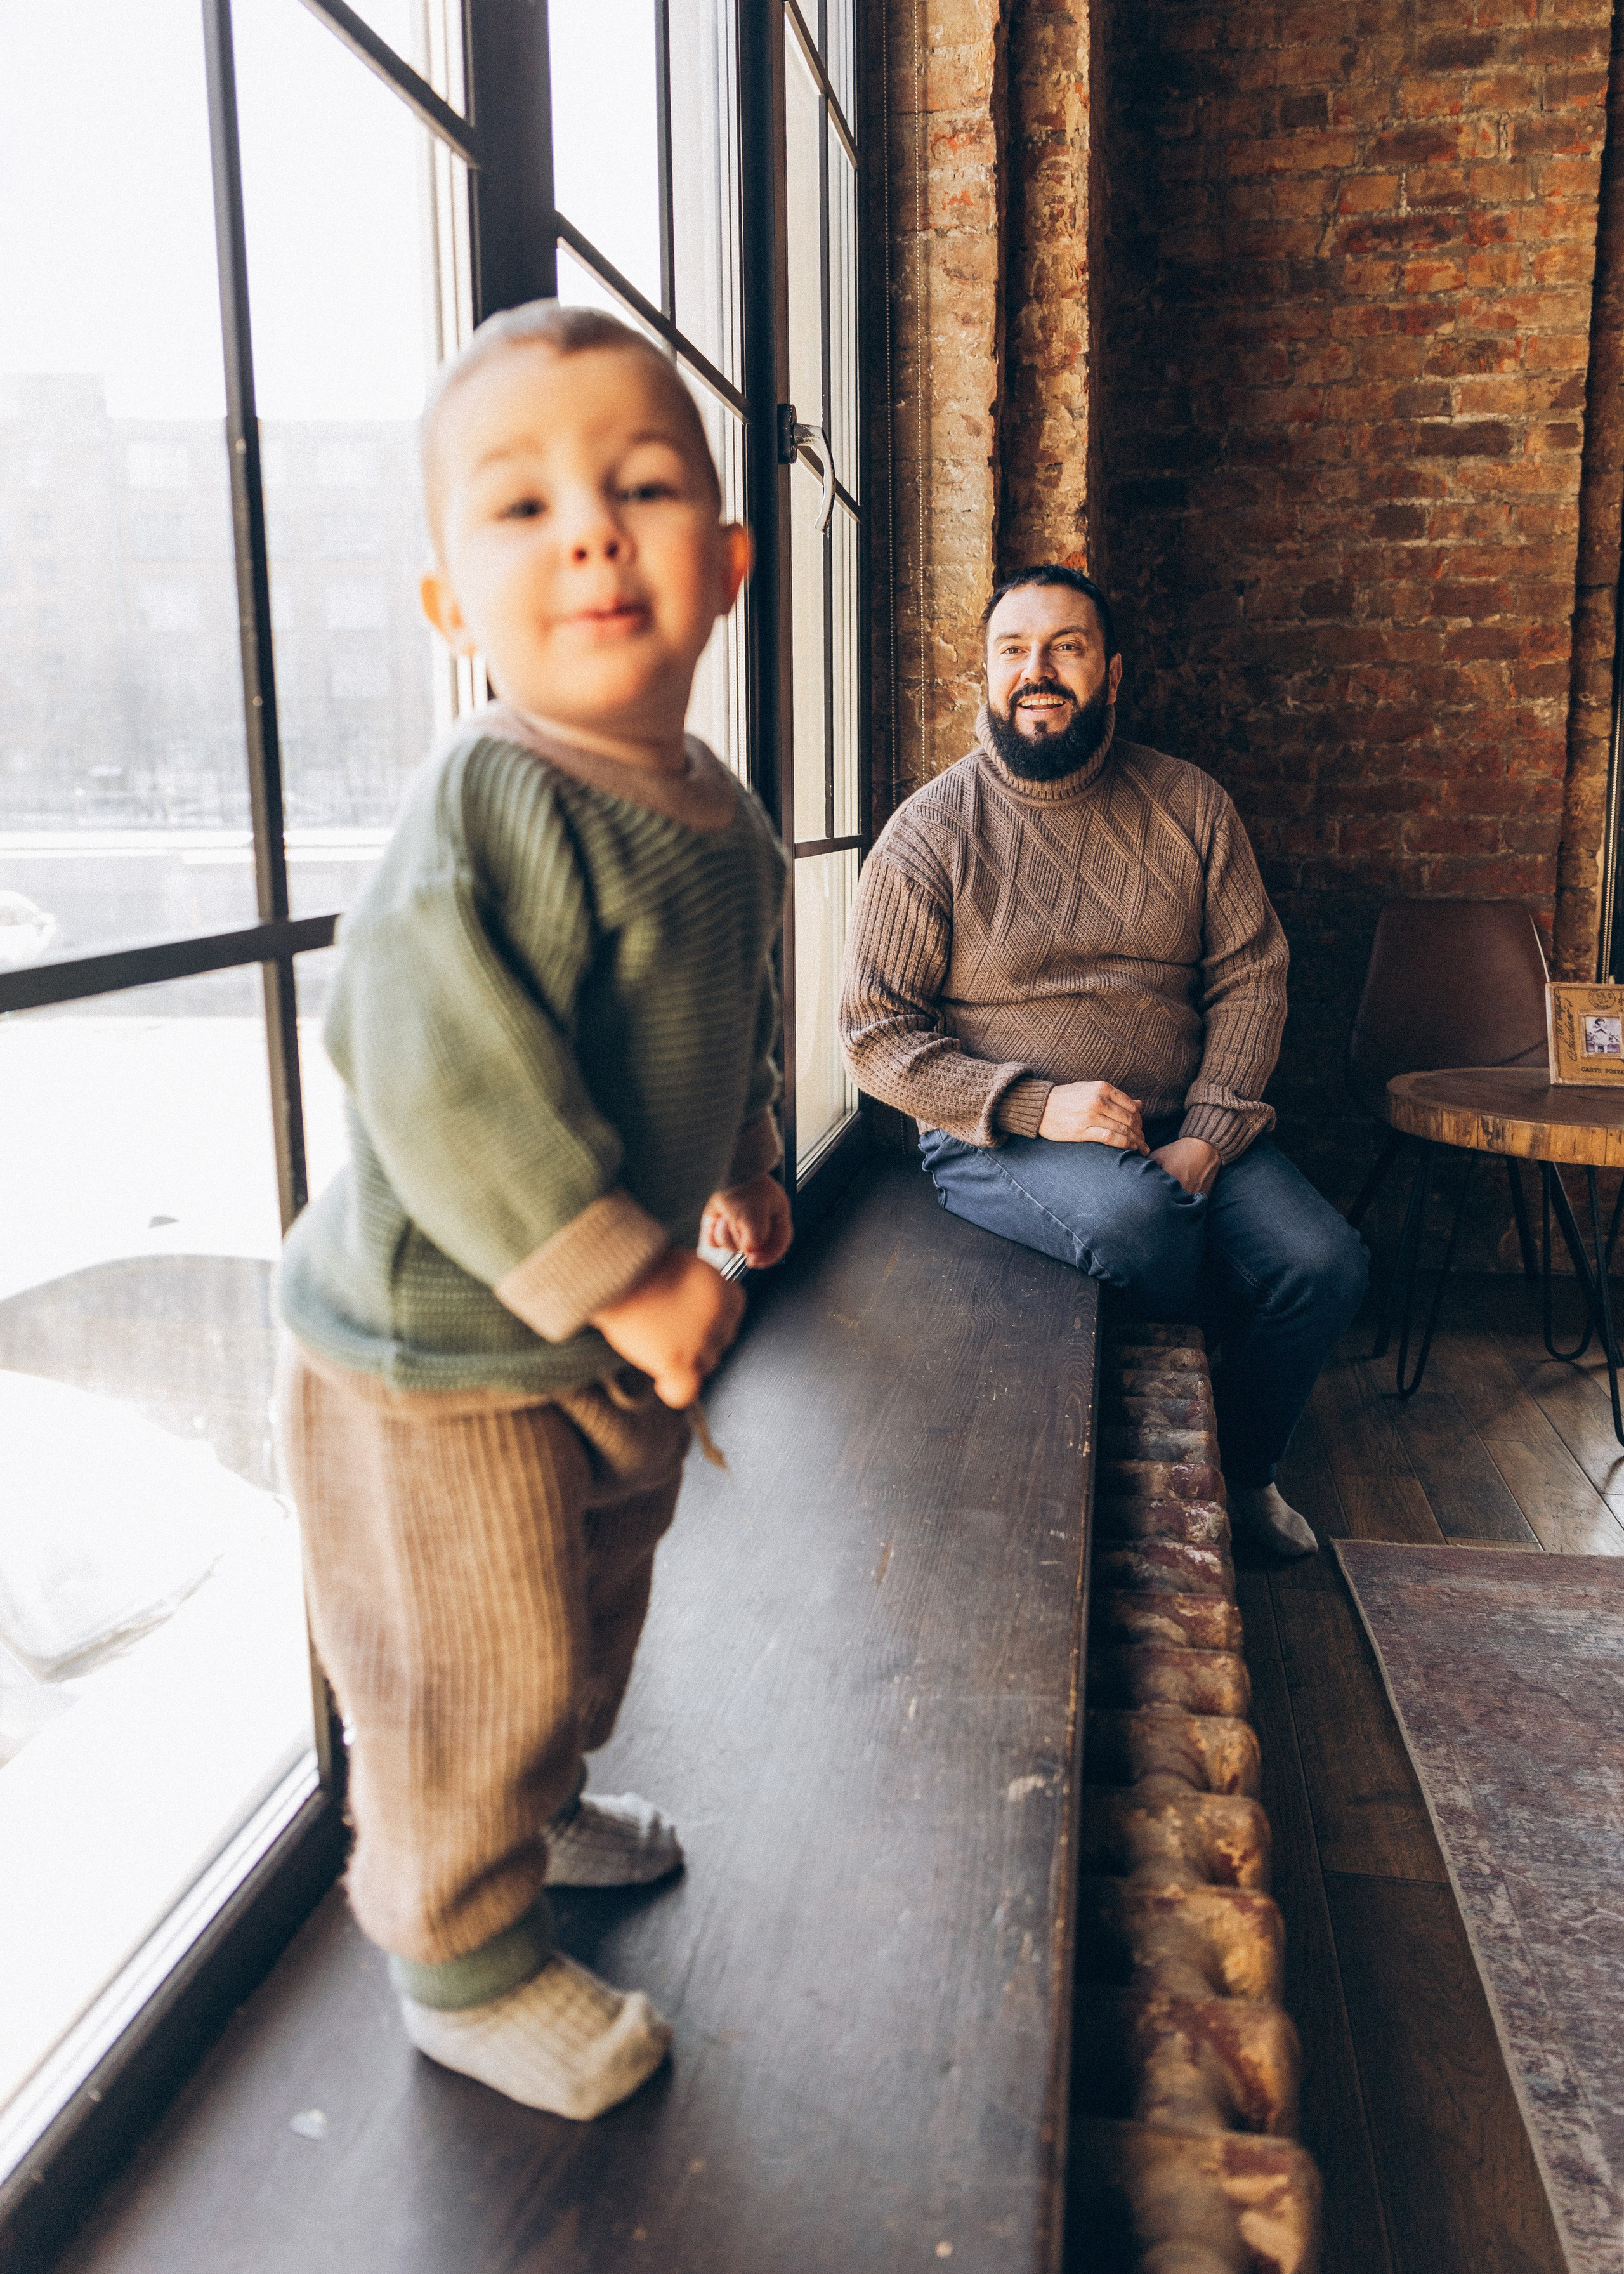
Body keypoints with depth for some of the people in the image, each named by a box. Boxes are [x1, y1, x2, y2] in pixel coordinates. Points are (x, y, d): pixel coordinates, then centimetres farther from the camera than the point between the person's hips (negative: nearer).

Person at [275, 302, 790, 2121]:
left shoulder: (717, 814, 1)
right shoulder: (486, 813, -27)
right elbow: (437, 1079, -35)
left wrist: (736, 1161, 24)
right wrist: (628, 1277, -30)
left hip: (611, 1339, 9)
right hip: (437, 1358, -8)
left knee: (592, 1613, 27)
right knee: (475, 1679, 8)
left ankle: (541, 1810, 55)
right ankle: (468, 1960, 33)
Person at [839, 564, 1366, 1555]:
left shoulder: (1191, 805, 6)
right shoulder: (930, 831, -4)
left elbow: (1251, 979, 5)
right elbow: (877, 1030, -6)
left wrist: (1206, 1138, -9)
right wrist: (1035, 1104, -18)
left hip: (1184, 1131, 4)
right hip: (997, 1138, -3)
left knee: (1326, 1264, -18)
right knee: (1135, 1210, -34)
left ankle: (1243, 1469, 14)